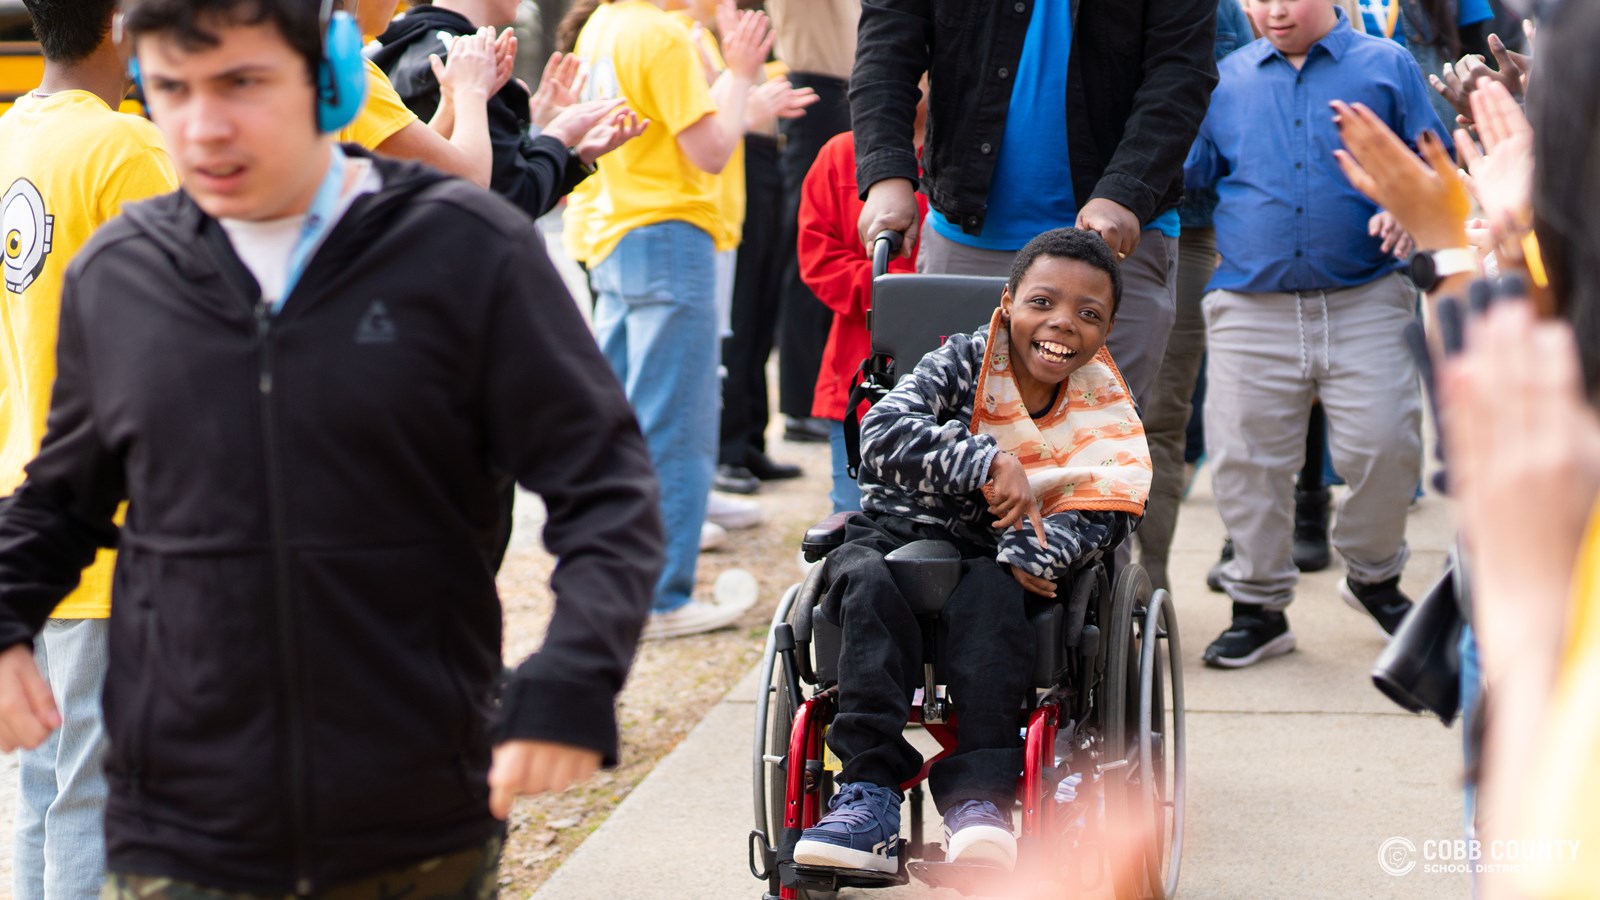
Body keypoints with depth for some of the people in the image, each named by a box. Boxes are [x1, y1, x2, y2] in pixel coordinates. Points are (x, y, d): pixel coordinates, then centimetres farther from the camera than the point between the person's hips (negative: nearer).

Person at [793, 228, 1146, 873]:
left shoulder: (1103, 410, 1)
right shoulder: (963, 363, -7)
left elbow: (1109, 506, -10)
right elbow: (882, 433, -23)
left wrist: (1031, 550, -28)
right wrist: (986, 464, -34)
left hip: (997, 559, 1)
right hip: (901, 529, 0)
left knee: (988, 596, -33)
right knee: (864, 580, -32)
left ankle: (979, 799, -37)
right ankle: (871, 797, -36)